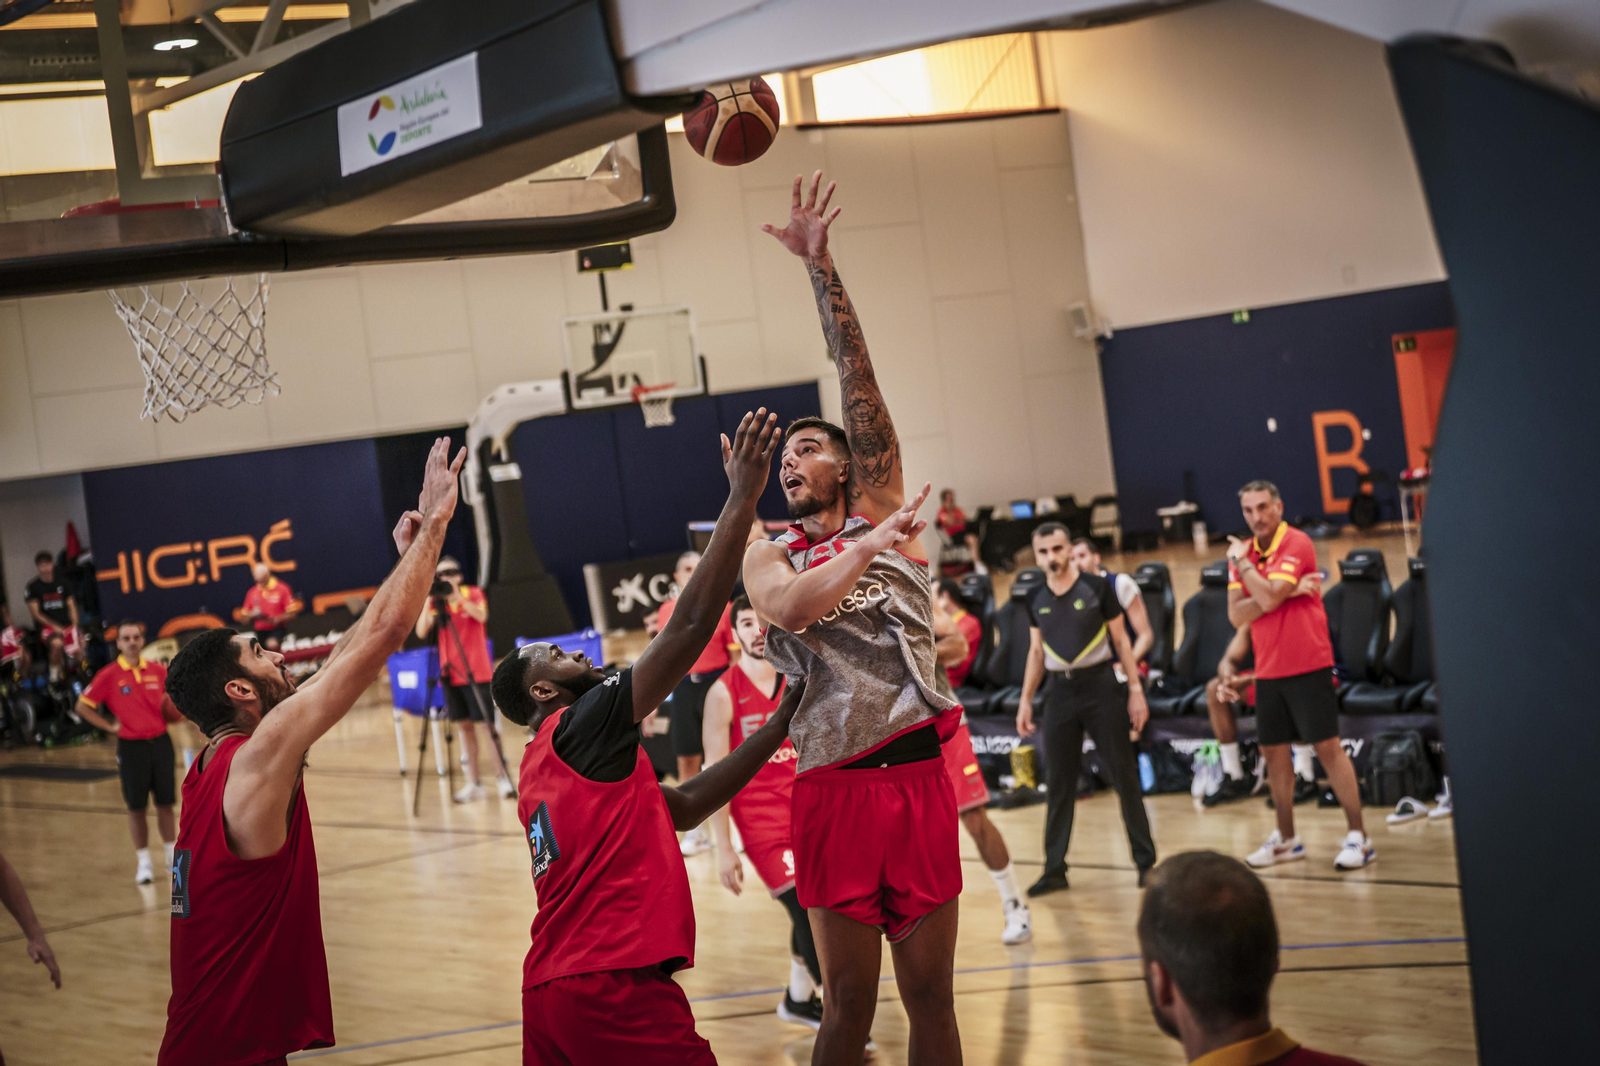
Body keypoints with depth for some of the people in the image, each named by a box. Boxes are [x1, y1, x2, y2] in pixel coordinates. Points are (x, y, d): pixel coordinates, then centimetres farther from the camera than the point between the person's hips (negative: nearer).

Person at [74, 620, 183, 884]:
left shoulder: (159, 671, 3)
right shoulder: (109, 675, -6)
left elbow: (170, 706, 20)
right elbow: (83, 707, -1)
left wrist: (174, 710, -1)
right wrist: (110, 726, -6)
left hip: (160, 742, 2)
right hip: (131, 746, -2)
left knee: (165, 803, 8)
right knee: (136, 807, 4)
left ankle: (172, 858, 20)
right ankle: (143, 864, 14)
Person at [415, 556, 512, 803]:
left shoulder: (473, 594, -1)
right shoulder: (436, 603, 6)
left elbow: (481, 616, -21)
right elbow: (421, 632, -7)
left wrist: (458, 597, -27)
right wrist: (429, 601, -14)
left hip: (477, 671, -3)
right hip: (452, 672, 3)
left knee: (487, 723, -7)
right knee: (465, 725, 5)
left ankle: (502, 776, -1)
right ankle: (473, 783, 8)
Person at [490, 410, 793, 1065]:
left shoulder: (544, 771, 24)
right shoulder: (581, 726, -2)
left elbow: (684, 807, 23)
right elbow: (691, 625, -10)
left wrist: (777, 727, 20)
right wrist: (742, 498, -7)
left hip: (550, 988, 10)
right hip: (614, 986, -10)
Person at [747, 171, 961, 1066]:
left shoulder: (884, 514, 10)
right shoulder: (769, 558, 10)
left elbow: (859, 379, 3)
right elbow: (789, 609, -16)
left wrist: (822, 268, -2)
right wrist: (870, 548, -23)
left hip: (919, 775, 1)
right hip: (837, 787, -1)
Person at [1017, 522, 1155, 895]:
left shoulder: (1097, 587, -3)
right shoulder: (1036, 600, 8)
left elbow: (1121, 641, 0)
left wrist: (1136, 690, -5)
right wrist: (1026, 700, 10)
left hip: (1100, 685, -3)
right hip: (1060, 691, 3)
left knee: (1123, 775, 0)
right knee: (1059, 783, 5)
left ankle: (1146, 861, 9)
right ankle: (1054, 869, 12)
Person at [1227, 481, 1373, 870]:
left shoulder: (1296, 544, -11)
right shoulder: (1244, 552, 9)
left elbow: (1269, 596, -22)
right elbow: (1236, 615, 0)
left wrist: (1242, 562, -10)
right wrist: (1279, 595, -14)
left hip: (1308, 666, -7)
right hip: (1268, 670, 7)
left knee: (1327, 747, -7)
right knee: (1273, 751, 10)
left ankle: (1358, 837, -3)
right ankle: (1286, 839, 21)